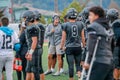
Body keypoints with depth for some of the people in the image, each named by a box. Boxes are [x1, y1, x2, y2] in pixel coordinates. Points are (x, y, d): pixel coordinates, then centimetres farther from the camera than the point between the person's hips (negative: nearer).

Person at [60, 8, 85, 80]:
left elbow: (63, 38, -2)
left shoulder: (66, 25, -7)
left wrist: (62, 47, 13)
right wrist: (84, 45, 21)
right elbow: (82, 37, 6)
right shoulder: (80, 24, 0)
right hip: (78, 47, 2)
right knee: (78, 64, 13)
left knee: (71, 65, 2)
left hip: (69, 47, -2)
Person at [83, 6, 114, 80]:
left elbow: (91, 47, -13)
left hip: (99, 62, -8)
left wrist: (88, 62, -10)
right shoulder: (108, 27, 18)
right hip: (110, 61, 8)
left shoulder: (93, 27, -7)